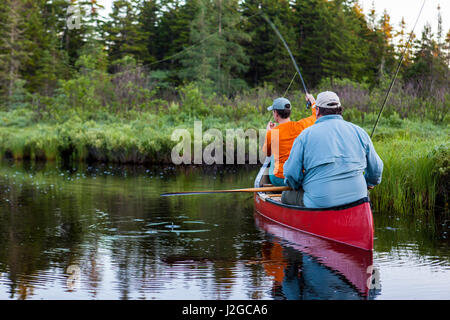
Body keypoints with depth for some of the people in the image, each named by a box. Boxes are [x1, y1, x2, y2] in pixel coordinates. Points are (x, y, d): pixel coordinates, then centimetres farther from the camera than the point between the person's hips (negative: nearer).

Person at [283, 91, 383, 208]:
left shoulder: (305, 135, -4)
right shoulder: (359, 132, 6)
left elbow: (291, 174, -4)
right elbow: (376, 169, 13)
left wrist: (297, 186, 19)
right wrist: (369, 183, 35)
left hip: (319, 202, -4)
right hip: (357, 199, 4)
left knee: (286, 196, 20)